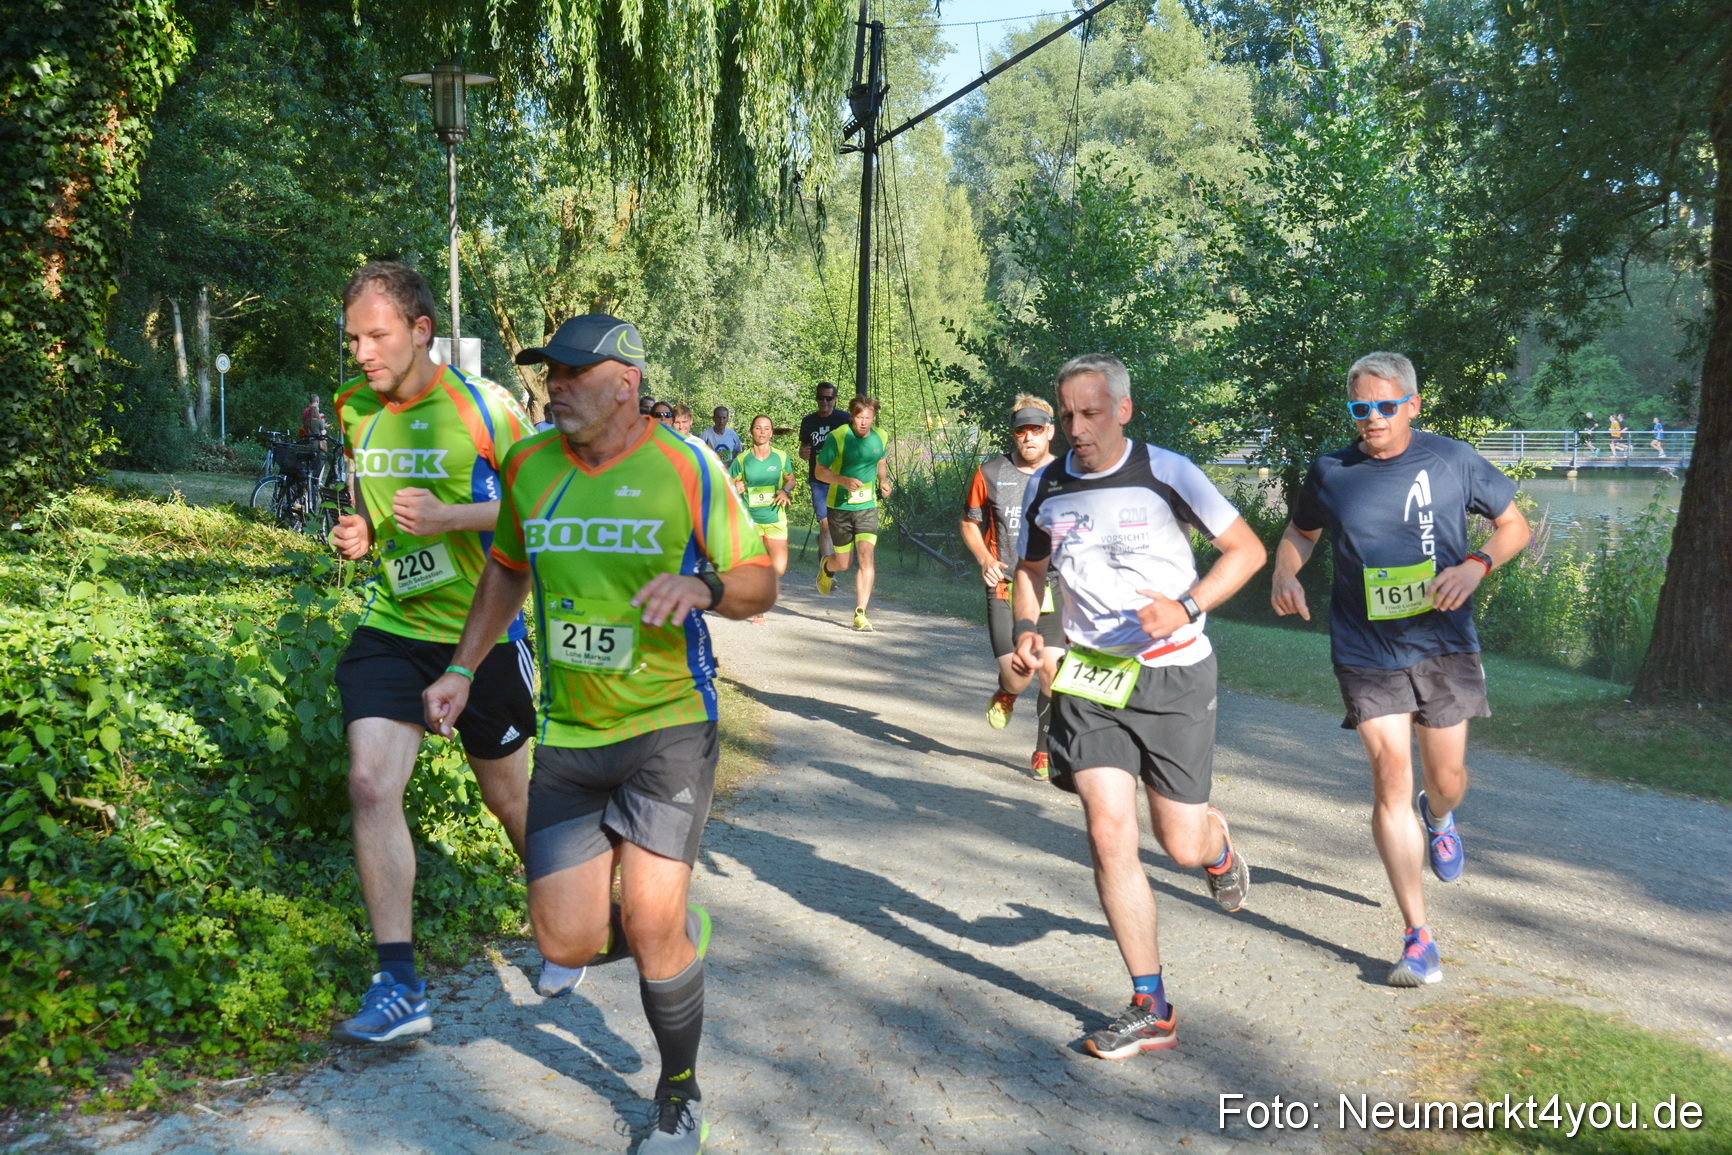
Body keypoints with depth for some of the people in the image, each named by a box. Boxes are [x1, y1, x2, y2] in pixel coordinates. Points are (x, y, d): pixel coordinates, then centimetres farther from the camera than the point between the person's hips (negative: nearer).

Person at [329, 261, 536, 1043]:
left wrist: (448, 517, -24)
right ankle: (398, 985, -2)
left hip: (482, 633, -4)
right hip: (390, 627, 4)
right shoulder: (353, 413, 4)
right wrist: (358, 531, -2)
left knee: (506, 795, 11)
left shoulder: (480, 406, -12)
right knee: (370, 784, -12)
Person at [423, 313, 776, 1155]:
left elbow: (759, 584, -3)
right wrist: (463, 668, 15)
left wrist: (705, 587, -25)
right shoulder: (528, 467, 3)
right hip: (567, 736, 4)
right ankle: (681, 931, 36)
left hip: (668, 725, -3)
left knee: (651, 924, -10)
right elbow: (506, 571, 20)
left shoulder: (687, 469, -8)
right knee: (566, 940, 0)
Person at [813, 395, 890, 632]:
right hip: (840, 506, -2)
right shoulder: (837, 437, -13)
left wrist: (883, 481, 4)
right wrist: (845, 481, -26)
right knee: (843, 563, 7)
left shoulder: (879, 438, 1)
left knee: (867, 557, -14)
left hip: (867, 506, 2)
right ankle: (826, 566, 46)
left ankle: (861, 613, -10)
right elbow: (820, 471, -10)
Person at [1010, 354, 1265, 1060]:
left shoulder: (1167, 473, -8)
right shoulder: (1046, 488, 3)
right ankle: (1150, 1009, 6)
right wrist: (1025, 629, -1)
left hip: (1174, 676, -2)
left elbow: (1247, 549, -4)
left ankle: (1219, 846, 45)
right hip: (1088, 678, 3)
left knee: (1183, 844, 2)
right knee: (1108, 833, -9)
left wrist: (1188, 608, -20)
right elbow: (1030, 570, 19)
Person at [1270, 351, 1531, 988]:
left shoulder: (1452, 460, -4)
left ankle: (1437, 818, 52)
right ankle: (1417, 936, 2)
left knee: (1446, 779, 10)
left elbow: (1514, 524, 6)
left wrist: (1476, 566, -14)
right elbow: (1300, 533, 15)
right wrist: (1284, 573, -7)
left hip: (1443, 647, 1)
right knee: (1391, 779, -7)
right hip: (1366, 651, 0)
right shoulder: (1329, 473, -2)